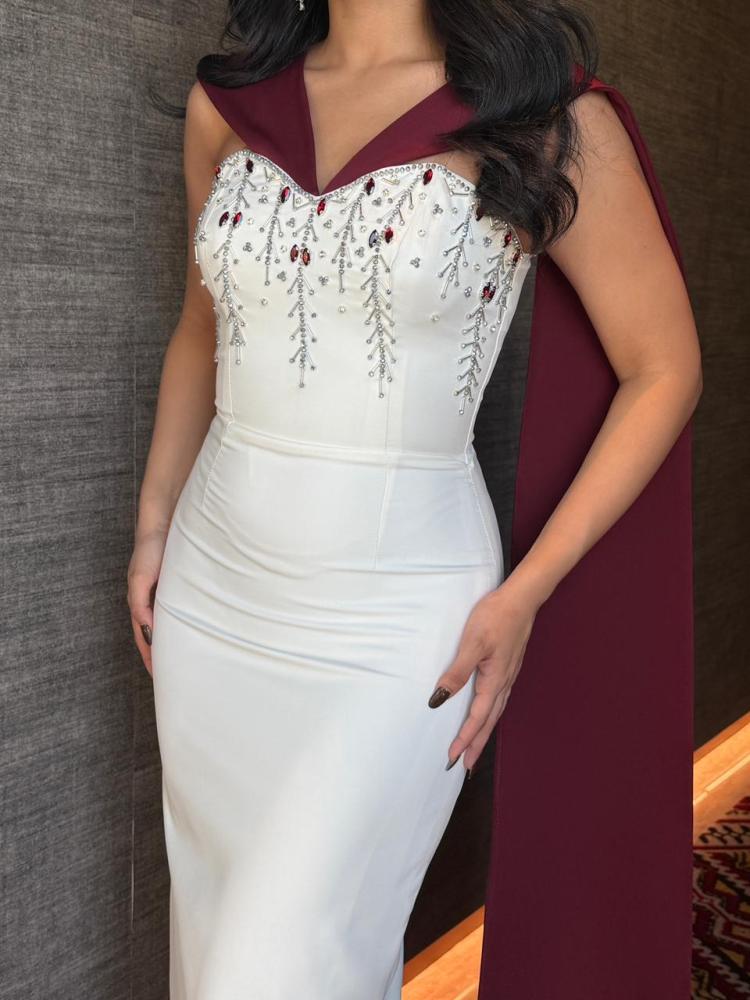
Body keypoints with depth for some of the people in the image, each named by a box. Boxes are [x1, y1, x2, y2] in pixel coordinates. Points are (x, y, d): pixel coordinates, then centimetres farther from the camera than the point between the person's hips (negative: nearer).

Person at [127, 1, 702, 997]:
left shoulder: (548, 115, -8)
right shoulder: (228, 101, 6)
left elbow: (664, 370, -3)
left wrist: (525, 594, -9)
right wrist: (153, 526, 14)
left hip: (395, 612, -4)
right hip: (213, 582, 5)